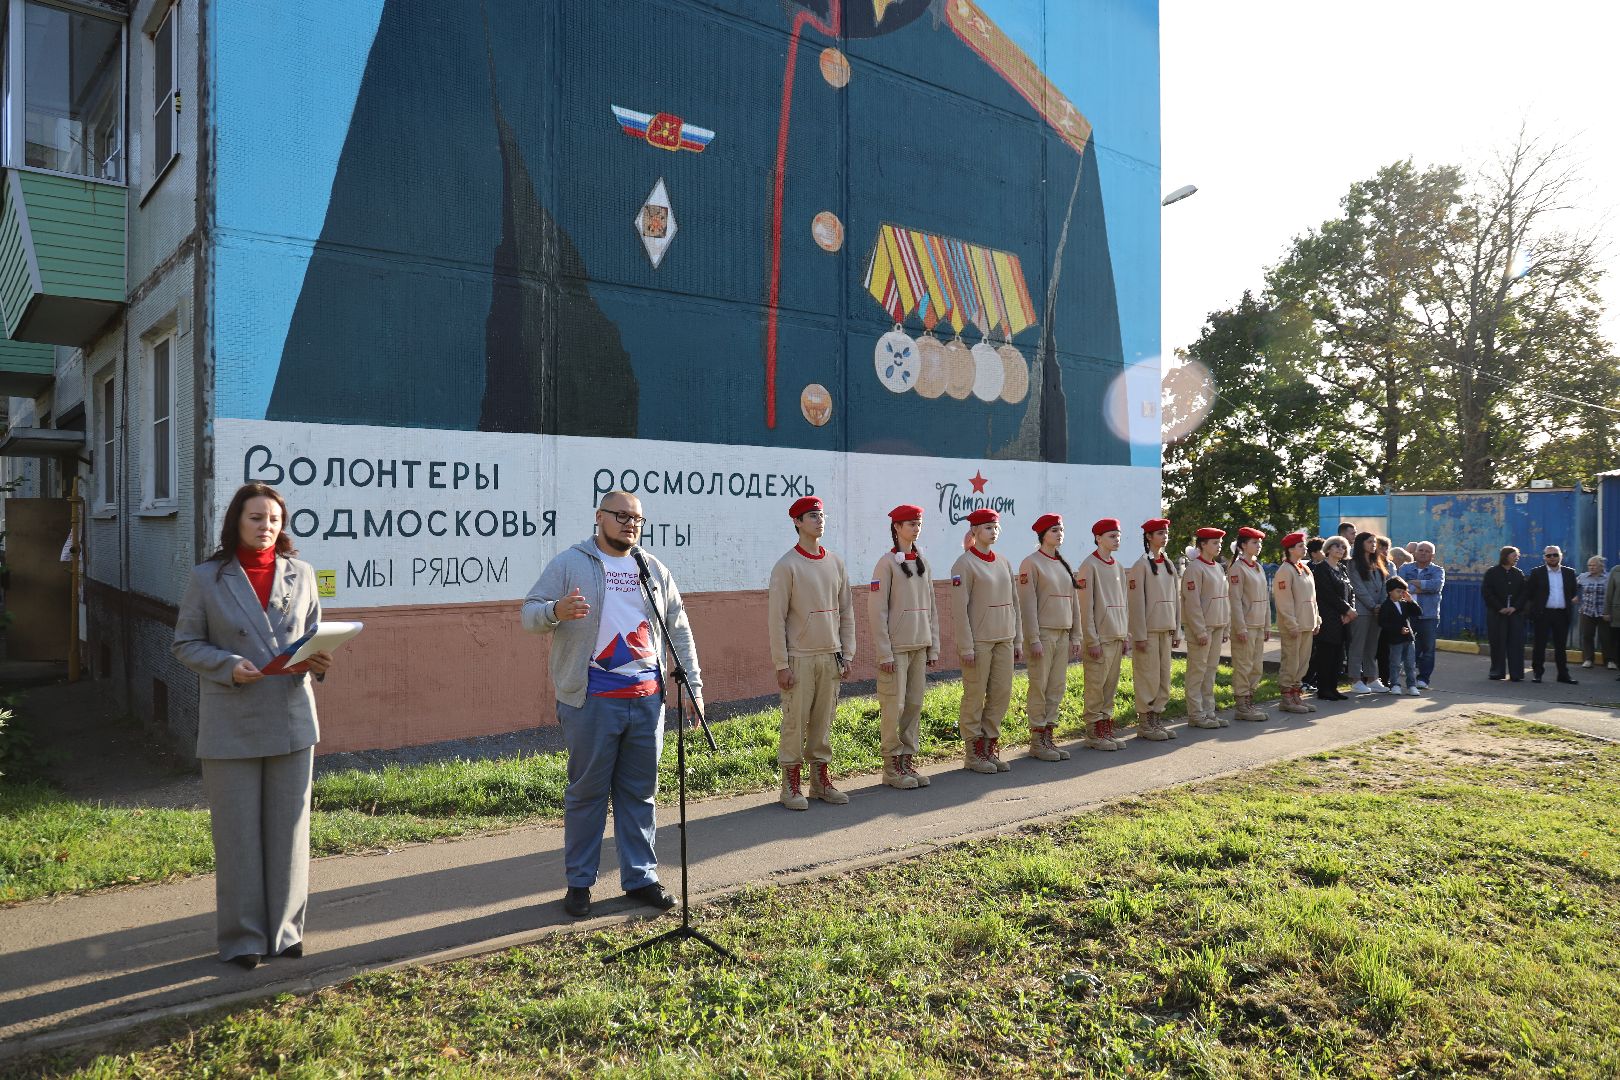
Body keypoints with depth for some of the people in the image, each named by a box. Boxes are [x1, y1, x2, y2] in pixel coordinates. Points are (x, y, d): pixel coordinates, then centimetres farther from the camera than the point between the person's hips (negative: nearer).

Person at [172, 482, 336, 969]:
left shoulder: (300, 574, 5)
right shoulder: (207, 578, -2)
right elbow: (185, 643, 1)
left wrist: (319, 660, -9)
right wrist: (229, 666, -17)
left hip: (292, 720, 2)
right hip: (231, 725, -2)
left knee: (289, 828, 8)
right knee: (238, 833, 4)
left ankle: (285, 929, 23)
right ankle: (242, 937, 19)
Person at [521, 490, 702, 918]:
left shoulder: (654, 570, 13)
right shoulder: (570, 564, -1)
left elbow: (679, 630, 16)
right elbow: (529, 613, -5)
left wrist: (694, 685, 11)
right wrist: (556, 611, -28)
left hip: (647, 699, 4)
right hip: (592, 702, -4)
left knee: (640, 793, 12)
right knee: (587, 792, 4)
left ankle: (641, 877, 23)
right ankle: (579, 882, 18)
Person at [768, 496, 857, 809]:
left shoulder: (835, 563, 10)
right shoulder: (786, 565, -8)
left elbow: (846, 612, 14)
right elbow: (776, 618, -9)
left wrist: (847, 654, 9)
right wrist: (781, 664, -12)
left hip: (831, 656, 5)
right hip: (799, 657, -5)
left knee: (824, 721, 11)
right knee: (795, 722, -1)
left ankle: (821, 780, 22)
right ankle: (791, 785, 10)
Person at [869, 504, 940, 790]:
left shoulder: (922, 562, 12)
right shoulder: (887, 563, -8)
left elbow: (931, 608, 16)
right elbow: (877, 610, -11)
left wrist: (934, 647, 12)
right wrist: (884, 653, -14)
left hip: (920, 646, 6)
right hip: (896, 646, -6)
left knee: (915, 705, 9)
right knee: (894, 706, -3)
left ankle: (908, 761, 18)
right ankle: (892, 767, 7)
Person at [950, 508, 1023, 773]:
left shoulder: (1004, 563, 12)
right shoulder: (964, 564, -9)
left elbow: (1014, 604, 15)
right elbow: (959, 608, -13)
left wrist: (1018, 640, 12)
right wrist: (966, 646, -16)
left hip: (1004, 640, 7)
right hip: (979, 641, -7)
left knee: (1001, 694, 8)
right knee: (975, 697, 1)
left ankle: (991, 748, 20)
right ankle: (973, 754, 12)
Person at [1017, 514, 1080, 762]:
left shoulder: (1064, 564, 14)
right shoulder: (1031, 563, -7)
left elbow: (1073, 602, 17)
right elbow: (1028, 604, -12)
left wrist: (1075, 635, 12)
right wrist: (1033, 639, -16)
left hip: (1063, 634, 7)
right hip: (1043, 632, -7)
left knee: (1057, 687, 9)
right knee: (1040, 687, -2)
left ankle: (1048, 736, 17)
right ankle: (1036, 743, 6)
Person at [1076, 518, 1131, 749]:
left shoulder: (1118, 567, 14)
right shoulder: (1089, 565, -9)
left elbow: (1122, 604, 18)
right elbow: (1086, 606, -12)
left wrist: (1126, 635, 14)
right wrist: (1092, 640, -15)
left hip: (1117, 635, 7)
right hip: (1099, 636, -7)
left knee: (1111, 686, 11)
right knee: (1096, 685, -2)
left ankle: (1107, 728, 18)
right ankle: (1094, 732, 4)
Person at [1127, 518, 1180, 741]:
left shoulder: (1169, 565, 12)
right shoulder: (1141, 565, -9)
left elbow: (1176, 599, 15)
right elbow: (1136, 603, -12)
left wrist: (1177, 631, 12)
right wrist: (1139, 636, -15)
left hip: (1166, 630, 7)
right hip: (1148, 630, -7)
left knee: (1163, 676, 10)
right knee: (1148, 677, -2)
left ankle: (1157, 719, 19)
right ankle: (1145, 724, 6)